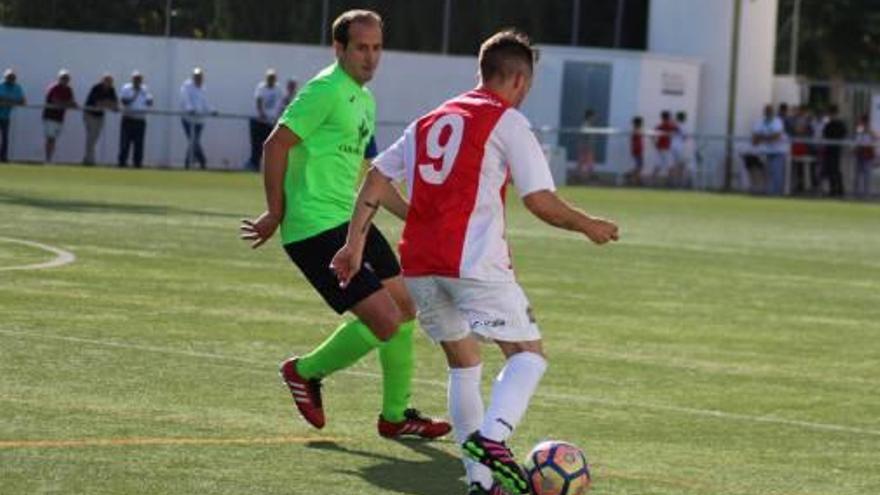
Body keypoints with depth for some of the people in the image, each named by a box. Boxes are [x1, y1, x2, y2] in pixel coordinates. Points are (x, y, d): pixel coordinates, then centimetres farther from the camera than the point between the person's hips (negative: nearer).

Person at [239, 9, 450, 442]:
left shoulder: (364, 99, 18)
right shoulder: (327, 90, -13)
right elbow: (276, 145, -17)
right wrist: (275, 214, -14)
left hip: (348, 220, 10)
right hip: (316, 228, -10)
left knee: (405, 307, 14)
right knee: (386, 322, -14)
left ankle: (396, 415, 28)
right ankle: (306, 372, 9)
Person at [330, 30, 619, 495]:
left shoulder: (430, 121, 21)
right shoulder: (507, 121, 1)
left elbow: (377, 176, 17)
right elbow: (541, 202, -5)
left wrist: (355, 240, 16)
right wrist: (590, 227, 11)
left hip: (418, 264, 7)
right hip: (474, 262, -6)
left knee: (463, 364, 18)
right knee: (528, 355, 2)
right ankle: (491, 437, -25)